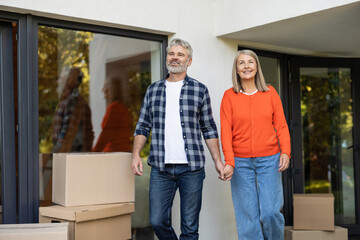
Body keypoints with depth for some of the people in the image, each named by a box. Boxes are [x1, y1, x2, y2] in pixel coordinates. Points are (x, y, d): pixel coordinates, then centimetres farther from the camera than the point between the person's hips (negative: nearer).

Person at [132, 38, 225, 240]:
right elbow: (143, 127, 12)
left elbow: (209, 130, 7)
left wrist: (218, 160, 0)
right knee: (158, 222, 2)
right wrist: (136, 154, -2)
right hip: (160, 168, 2)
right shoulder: (153, 90, 11)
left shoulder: (200, 90, 6)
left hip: (191, 168, -2)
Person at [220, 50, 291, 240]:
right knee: (247, 215, 1)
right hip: (241, 162, 0)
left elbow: (281, 125, 5)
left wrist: (285, 151, -9)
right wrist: (229, 162, -12)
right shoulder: (229, 96, 3)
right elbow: (226, 131, -2)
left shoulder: (270, 92, 6)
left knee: (270, 212, -4)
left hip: (269, 160, 1)